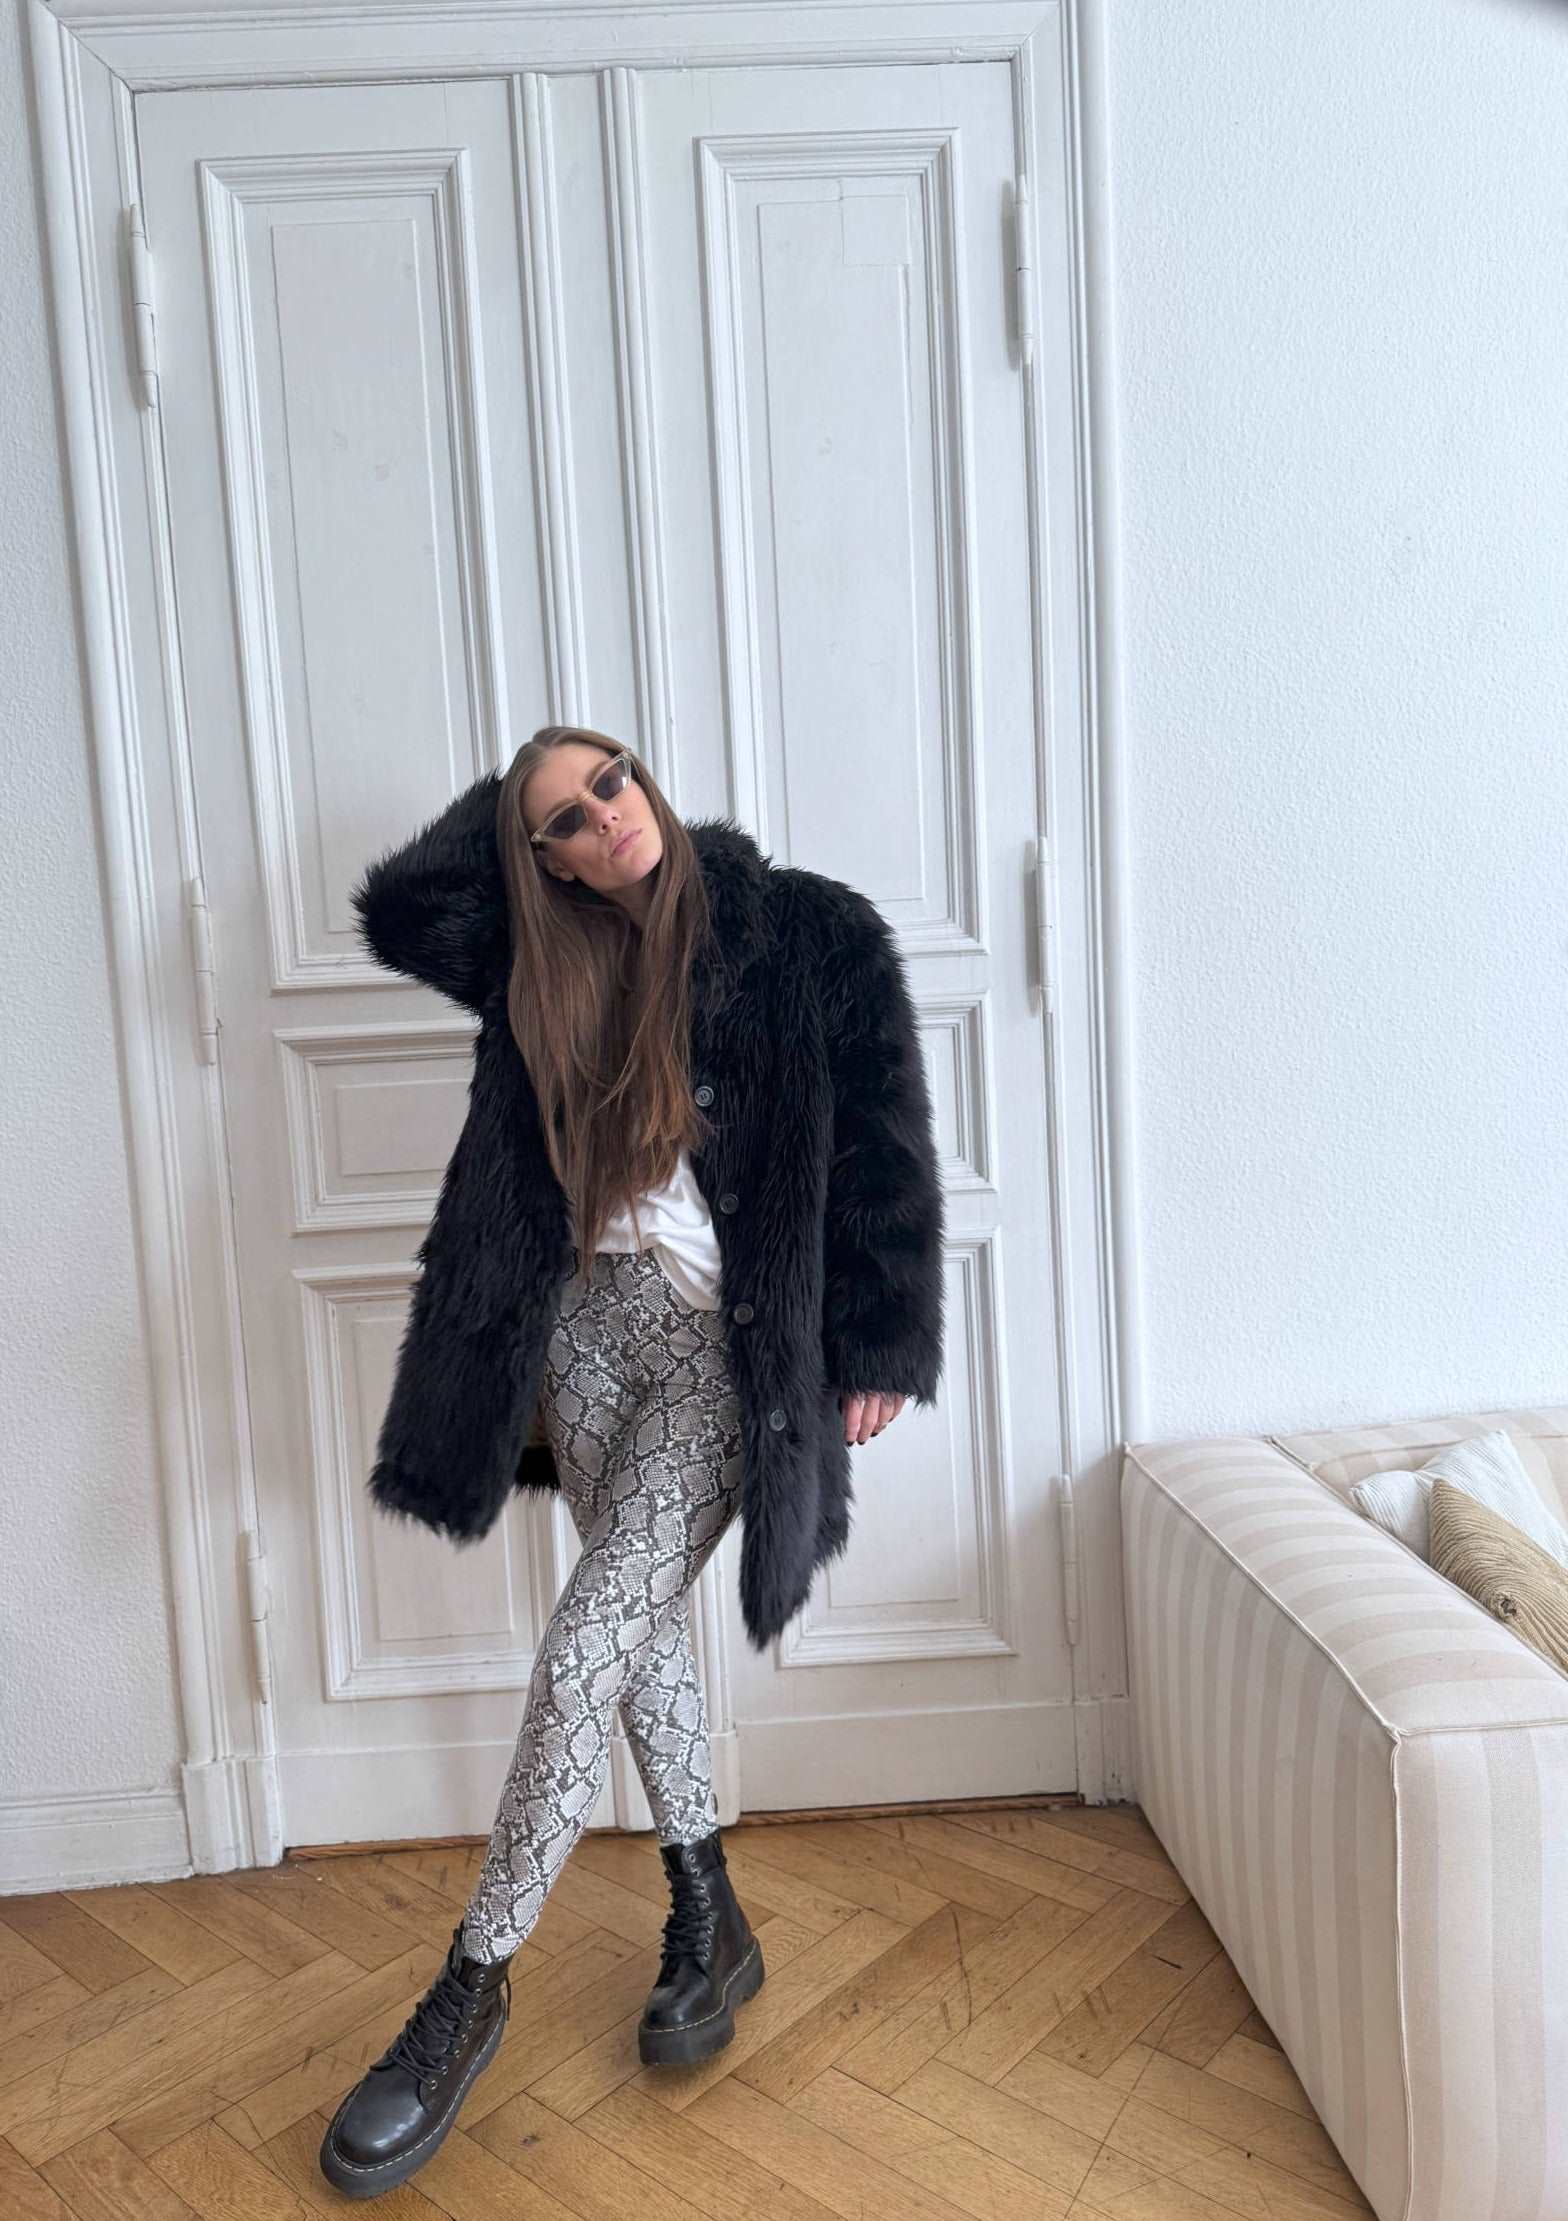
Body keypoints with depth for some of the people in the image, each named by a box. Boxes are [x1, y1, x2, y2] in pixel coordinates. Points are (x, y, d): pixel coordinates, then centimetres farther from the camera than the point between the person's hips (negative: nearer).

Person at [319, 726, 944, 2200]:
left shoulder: (807, 935, -8)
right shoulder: (559, 959, 6)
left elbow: (883, 1137, -8)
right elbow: (398, 908, 8)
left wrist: (877, 1344, -8)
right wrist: (516, 808, 5)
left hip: (727, 1348, -5)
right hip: (587, 1320, 6)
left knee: (578, 1660, -7)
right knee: (641, 1635, 15)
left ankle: (470, 1989, 13)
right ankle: (711, 1928, 35)